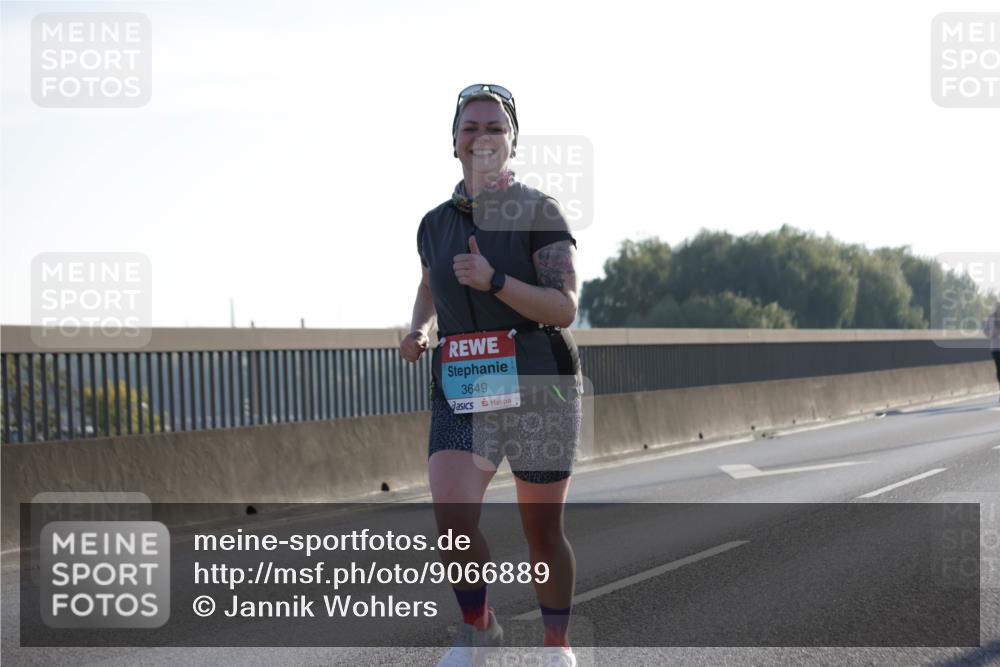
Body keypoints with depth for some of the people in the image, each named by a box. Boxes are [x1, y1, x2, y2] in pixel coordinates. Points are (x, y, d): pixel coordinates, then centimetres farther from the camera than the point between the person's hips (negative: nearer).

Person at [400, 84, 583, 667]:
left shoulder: (540, 212, -5)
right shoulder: (435, 224, 9)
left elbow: (564, 309, -14)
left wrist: (494, 281, -26)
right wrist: (419, 331, 9)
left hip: (539, 389, -3)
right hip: (460, 394, 3)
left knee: (543, 532, 5)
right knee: (452, 519, -16)